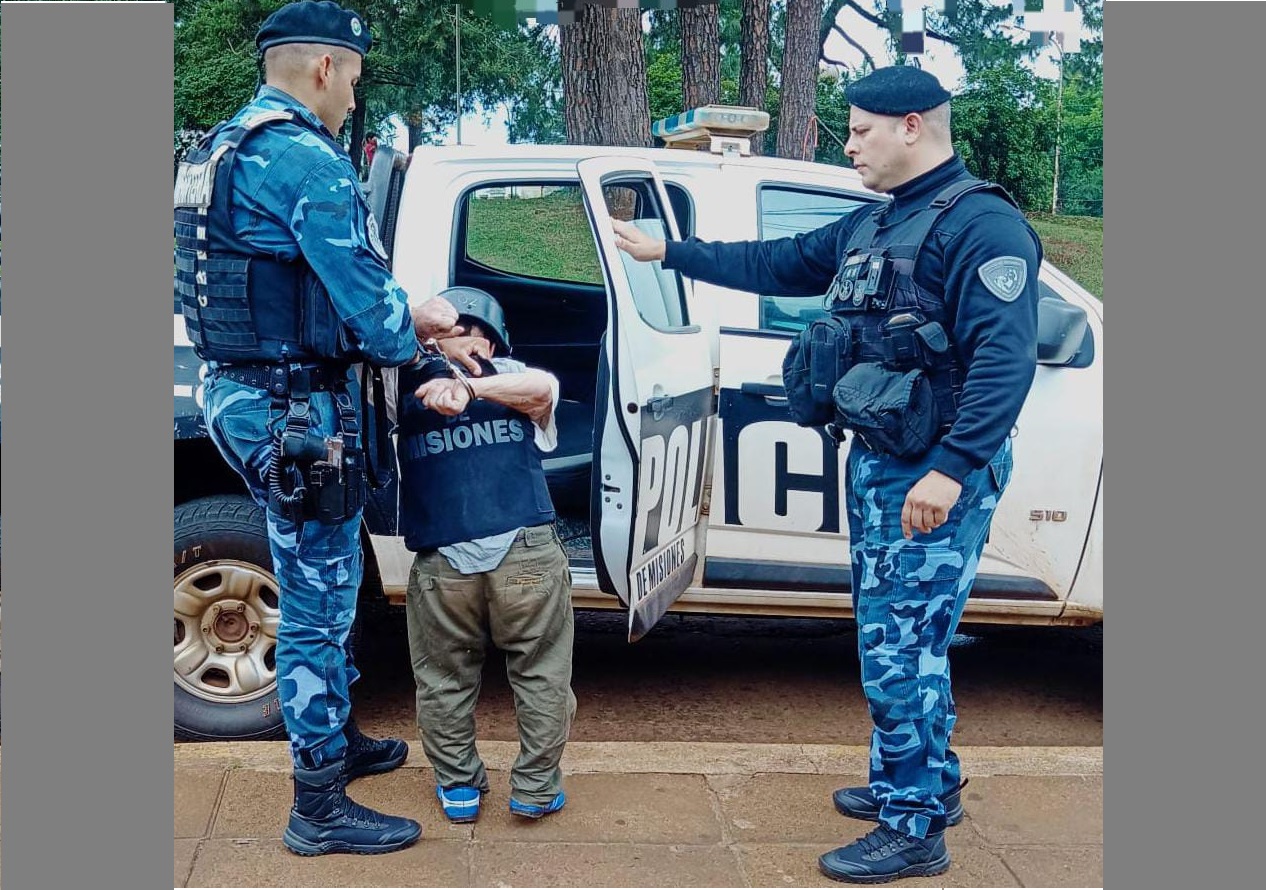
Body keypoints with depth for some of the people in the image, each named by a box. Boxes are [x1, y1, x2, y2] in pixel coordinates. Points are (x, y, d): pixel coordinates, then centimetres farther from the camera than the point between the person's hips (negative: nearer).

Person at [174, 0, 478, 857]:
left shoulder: (220, 151, 14)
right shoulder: (309, 160, -18)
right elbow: (361, 291, -17)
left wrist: (403, 313, 15)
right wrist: (413, 346, 4)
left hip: (240, 392, 10)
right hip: (296, 408, -10)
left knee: (320, 585, 23)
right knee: (318, 599, 0)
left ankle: (337, 738, 39)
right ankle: (320, 809, 11)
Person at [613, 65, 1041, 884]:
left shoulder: (982, 224, -15)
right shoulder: (871, 226, 14)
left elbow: (1005, 357, -25)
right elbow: (775, 265, 25)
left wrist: (951, 469, -30)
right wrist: (668, 252, 27)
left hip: (938, 475, -9)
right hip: (877, 462, 9)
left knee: (898, 648, -5)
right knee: (895, 637, 18)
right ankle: (928, 783, 34)